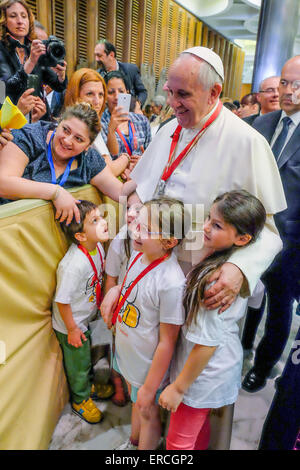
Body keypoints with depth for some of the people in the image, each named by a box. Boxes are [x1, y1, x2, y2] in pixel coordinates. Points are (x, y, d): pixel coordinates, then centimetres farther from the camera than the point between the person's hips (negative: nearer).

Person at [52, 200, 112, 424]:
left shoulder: (97, 246, -13)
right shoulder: (74, 265, -39)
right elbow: (62, 301, -28)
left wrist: (99, 303, 15)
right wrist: (72, 329, -17)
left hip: (86, 318, 7)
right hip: (71, 324, -7)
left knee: (87, 354, 30)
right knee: (79, 363, 18)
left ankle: (90, 385, 58)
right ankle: (81, 399, 46)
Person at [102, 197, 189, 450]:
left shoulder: (171, 284, -34)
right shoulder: (138, 255, -11)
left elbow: (167, 342, -25)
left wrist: (150, 386, -15)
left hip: (148, 365, -7)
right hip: (127, 353, 8)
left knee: (148, 412, 21)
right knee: (136, 402, 32)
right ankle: (132, 443, 59)